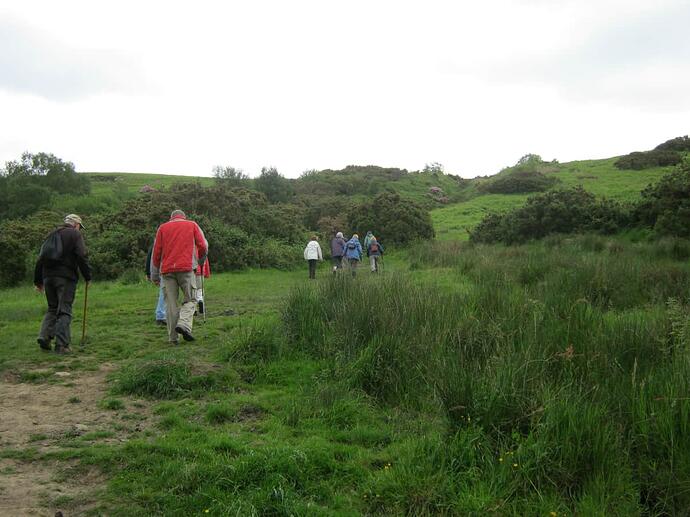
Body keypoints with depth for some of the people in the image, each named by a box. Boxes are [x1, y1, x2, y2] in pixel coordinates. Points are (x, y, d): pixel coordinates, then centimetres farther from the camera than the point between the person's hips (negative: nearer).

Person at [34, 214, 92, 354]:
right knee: (64, 311, -3)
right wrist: (87, 277, -4)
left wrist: (38, 281, 23)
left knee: (52, 309, 18)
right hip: (66, 277, -6)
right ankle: (61, 345, -6)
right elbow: (82, 257, -11)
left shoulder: (52, 235, 20)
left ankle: (44, 336, 2)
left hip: (48, 276, 6)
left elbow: (40, 259, 19)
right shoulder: (75, 234, 2)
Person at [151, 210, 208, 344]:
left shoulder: (162, 227, 17)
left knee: (171, 304, 4)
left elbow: (156, 252, 11)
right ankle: (184, 324, -18)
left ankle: (173, 337, 1)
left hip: (167, 270, 2)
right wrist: (201, 259, 26)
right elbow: (203, 246, 5)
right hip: (186, 268, -2)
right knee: (190, 300, 6)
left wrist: (155, 275, 14)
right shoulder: (192, 225, 14)